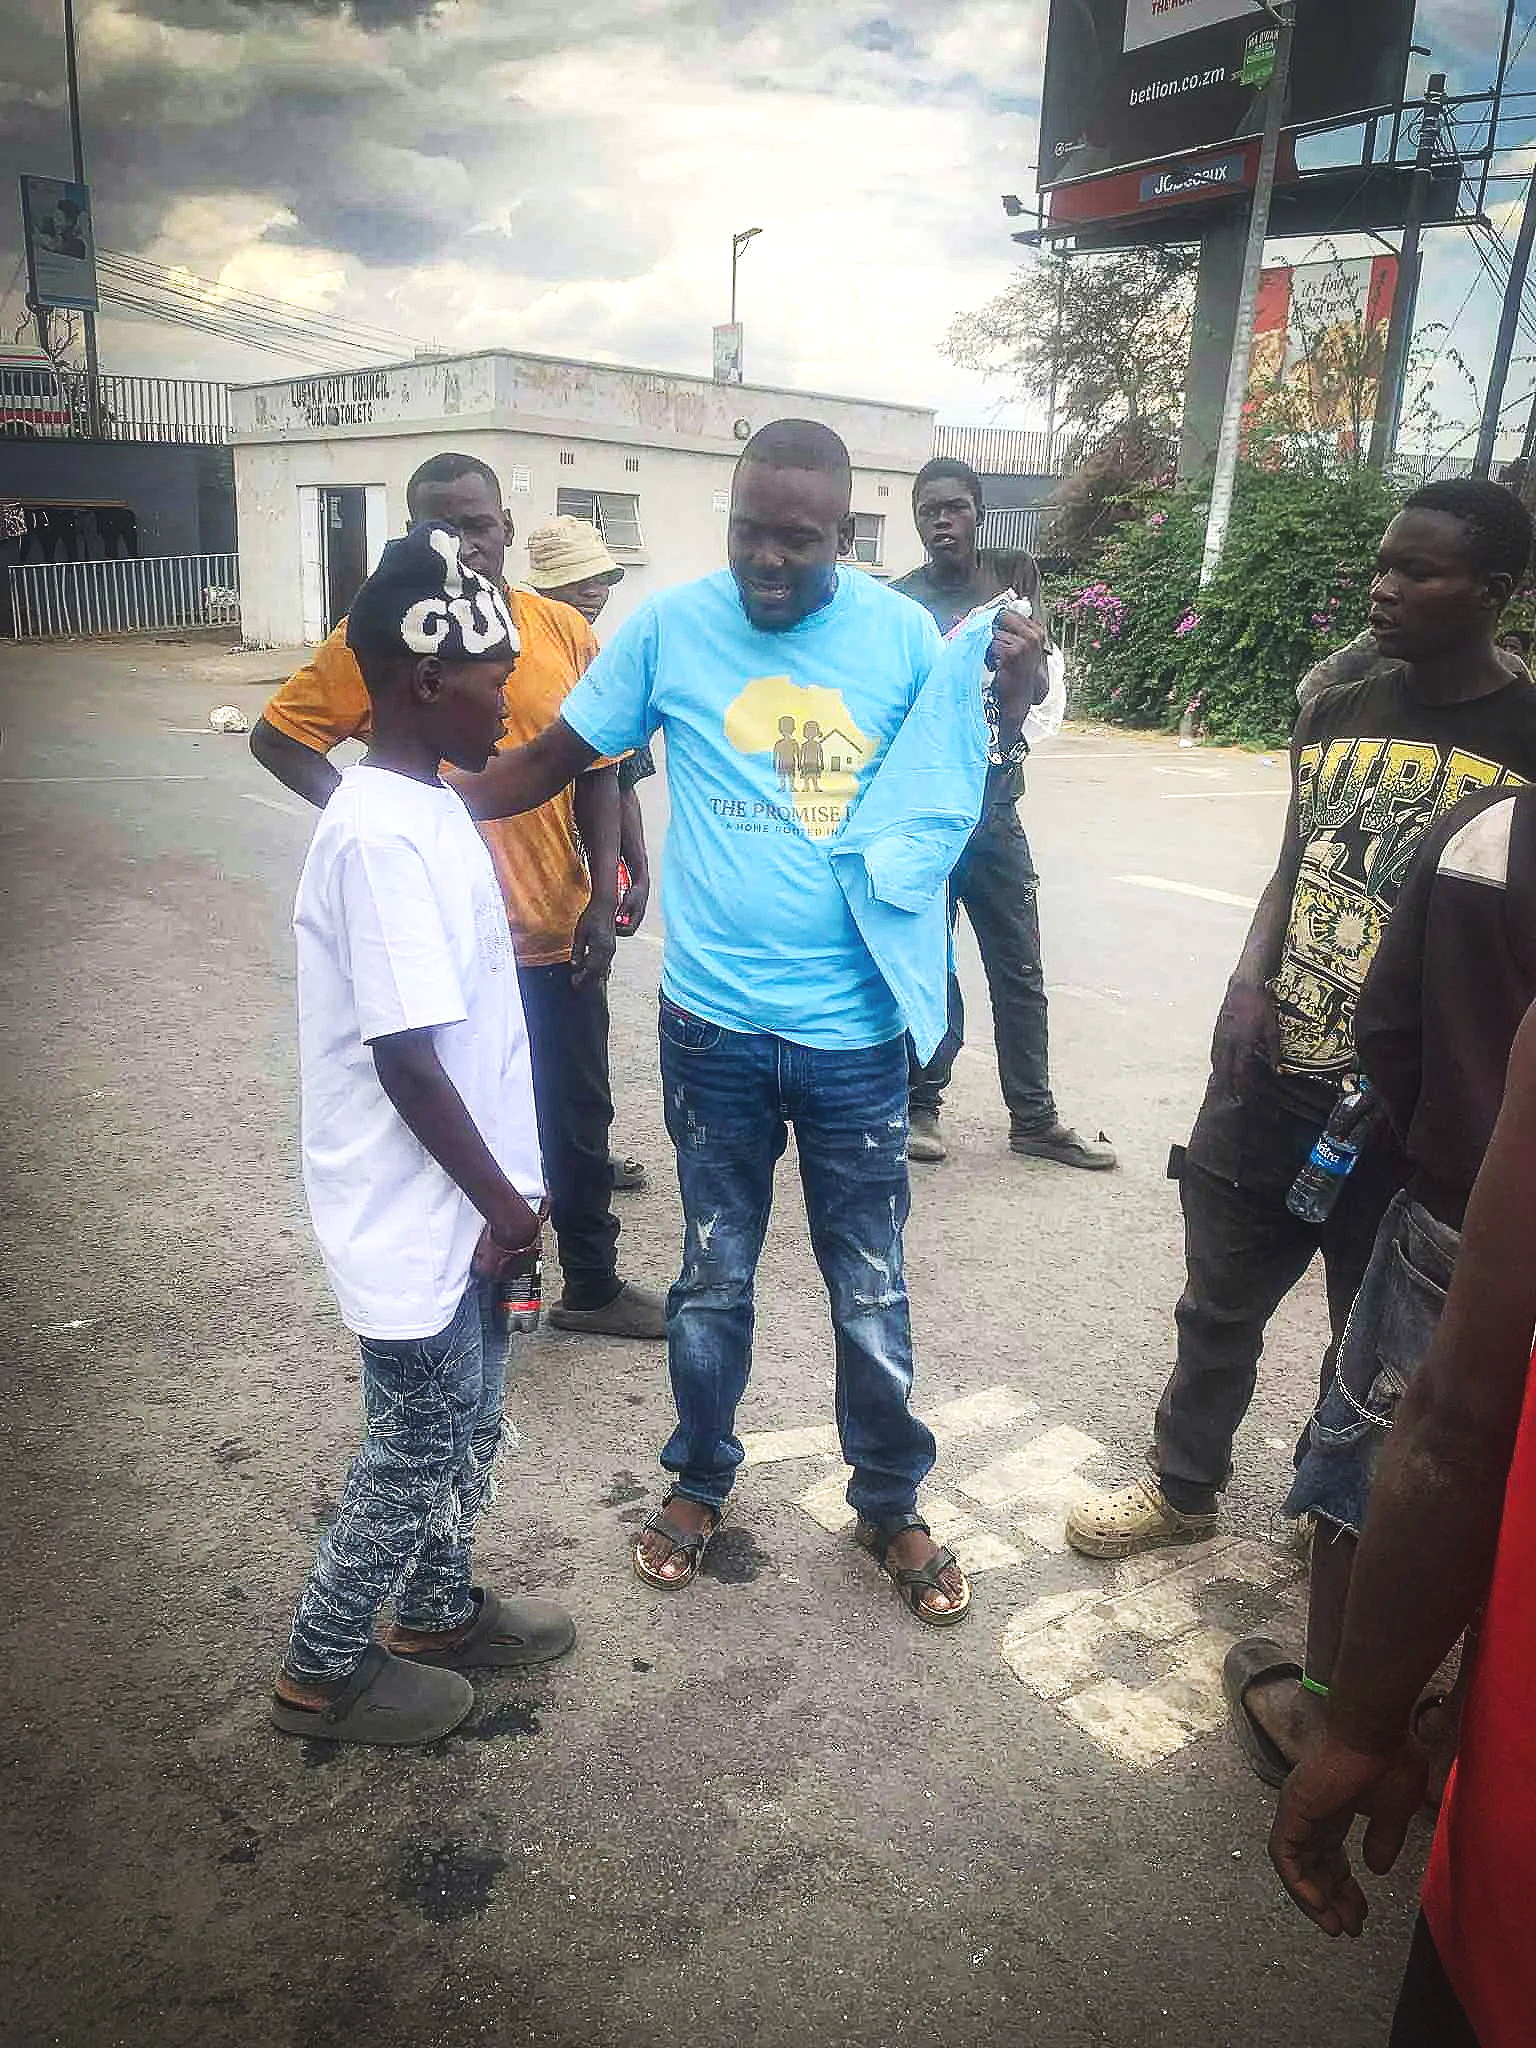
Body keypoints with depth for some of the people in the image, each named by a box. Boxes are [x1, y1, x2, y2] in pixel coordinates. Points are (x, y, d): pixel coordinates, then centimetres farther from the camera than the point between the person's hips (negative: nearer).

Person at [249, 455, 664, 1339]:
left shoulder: (564, 631, 1)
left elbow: (597, 774, 5)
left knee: (580, 1118, 16)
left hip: (557, 935, 3)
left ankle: (593, 1283, 36)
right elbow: (278, 737, -1)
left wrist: (602, 901, 0)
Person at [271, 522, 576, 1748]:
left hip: (465, 1207, 9)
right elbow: (404, 1058, -25)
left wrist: (505, 1194, 15)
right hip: (418, 1217, -9)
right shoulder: (382, 836, -24)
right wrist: (504, 1203, -15)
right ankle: (324, 1672, 29)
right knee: (419, 1448, 8)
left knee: (467, 1424, 22)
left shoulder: (432, 808, 6)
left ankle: (441, 1609, 43)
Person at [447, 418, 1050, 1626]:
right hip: (714, 1025, 0)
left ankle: (891, 1503, 37)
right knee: (713, 1278, 17)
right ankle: (700, 1480, 42)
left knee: (872, 1289, 14)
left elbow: (953, 806, 4)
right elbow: (552, 760, 4)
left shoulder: (905, 636, -3)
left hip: (856, 1030, 0)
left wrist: (1010, 712, -14)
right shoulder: (670, 627, -4)